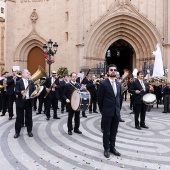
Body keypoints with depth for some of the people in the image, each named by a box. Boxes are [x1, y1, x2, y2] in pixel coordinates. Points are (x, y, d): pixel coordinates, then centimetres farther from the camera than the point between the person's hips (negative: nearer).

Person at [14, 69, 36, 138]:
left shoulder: (31, 82, 10)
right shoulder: (18, 82, -4)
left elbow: (34, 90, 6)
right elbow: (16, 91, -12)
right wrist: (20, 92, -31)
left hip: (29, 102, 4)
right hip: (21, 102, -3)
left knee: (29, 117, 10)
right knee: (19, 117, 4)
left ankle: (29, 131, 22)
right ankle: (17, 132, 16)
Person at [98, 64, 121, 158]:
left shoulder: (118, 84, 7)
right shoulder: (103, 84, -10)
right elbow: (100, 99, -5)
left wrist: (118, 109, 11)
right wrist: (102, 111, 0)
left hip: (116, 112, 5)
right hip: (107, 112, -5)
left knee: (114, 132, 14)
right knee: (106, 132, 7)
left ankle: (112, 147, 28)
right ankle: (106, 149, 21)